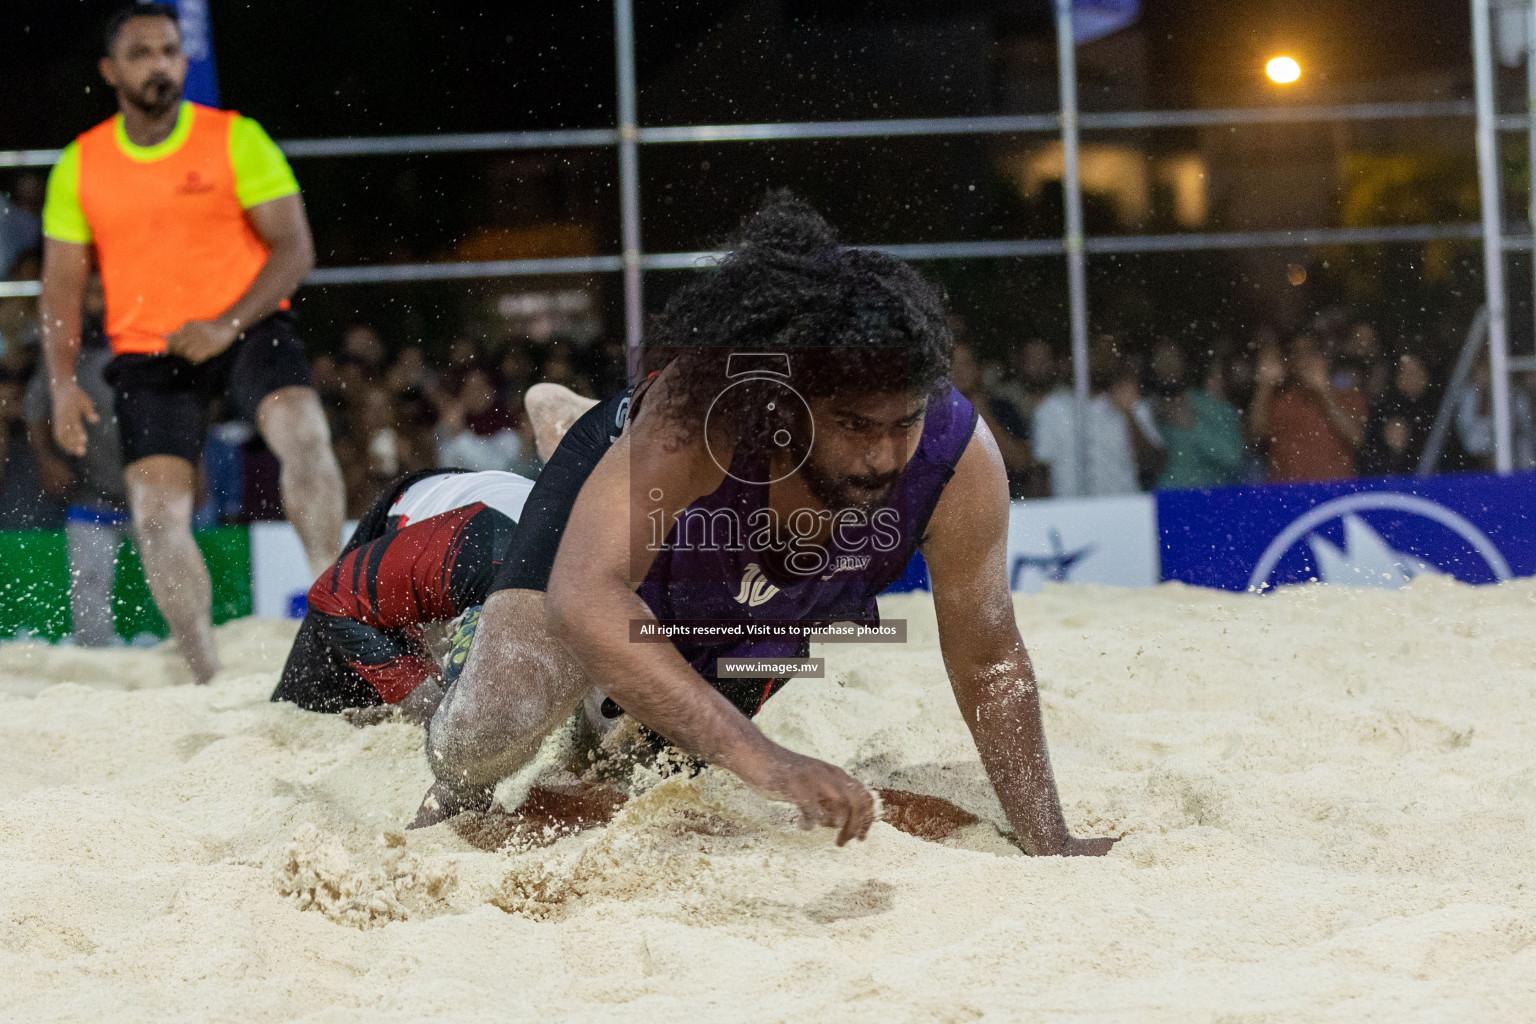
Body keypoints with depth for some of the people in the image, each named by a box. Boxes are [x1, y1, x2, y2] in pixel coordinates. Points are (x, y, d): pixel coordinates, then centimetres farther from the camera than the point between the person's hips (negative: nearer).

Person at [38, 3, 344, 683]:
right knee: (156, 511, -10)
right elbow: (62, 282, 9)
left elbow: (295, 248, -7)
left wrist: (227, 326, -20)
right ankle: (206, 678, 0)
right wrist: (63, 382, -4)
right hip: (147, 352, 2)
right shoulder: (80, 165, 4)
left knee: (303, 432, -29)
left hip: (248, 329, -2)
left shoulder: (237, 138, -4)